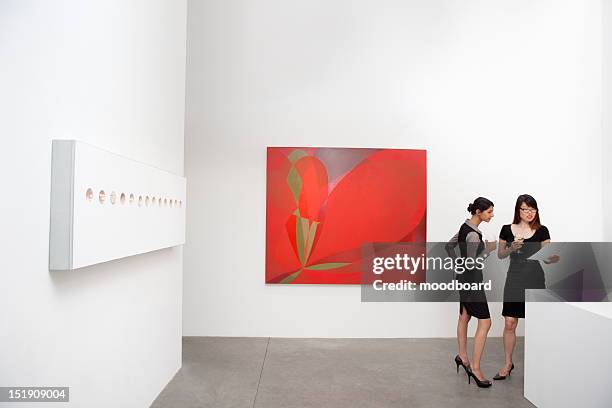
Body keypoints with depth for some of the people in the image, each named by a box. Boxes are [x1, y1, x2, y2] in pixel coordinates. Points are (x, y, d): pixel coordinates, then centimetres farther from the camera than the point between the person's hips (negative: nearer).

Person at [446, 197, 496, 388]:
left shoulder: (465, 226, 5)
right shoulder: (473, 235, -23)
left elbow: (449, 246, 15)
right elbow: (472, 264, -24)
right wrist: (488, 249, -17)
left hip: (464, 278, 10)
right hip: (471, 280, -10)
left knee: (464, 316, 19)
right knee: (485, 322, -6)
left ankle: (462, 356, 33)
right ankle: (475, 368, -1)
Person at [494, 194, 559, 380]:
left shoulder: (542, 231, 0)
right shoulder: (507, 230, 2)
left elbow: (546, 257, 1)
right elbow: (500, 255, 9)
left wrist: (554, 258, -21)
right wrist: (512, 248, -10)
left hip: (535, 279, 0)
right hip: (514, 279, 0)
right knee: (509, 324, 0)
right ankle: (508, 364, 15)